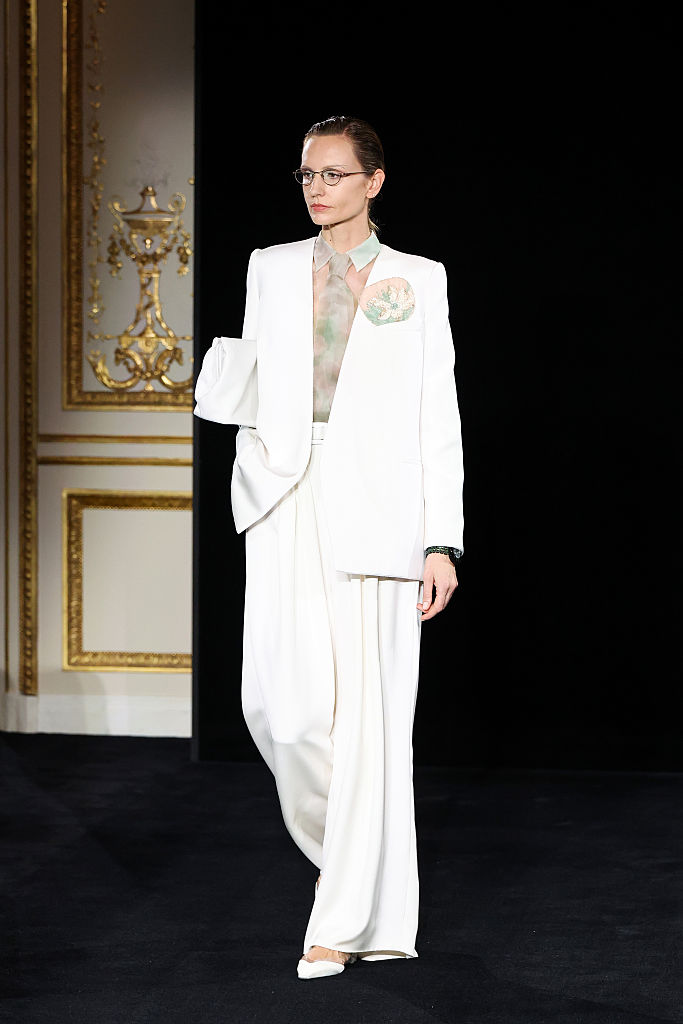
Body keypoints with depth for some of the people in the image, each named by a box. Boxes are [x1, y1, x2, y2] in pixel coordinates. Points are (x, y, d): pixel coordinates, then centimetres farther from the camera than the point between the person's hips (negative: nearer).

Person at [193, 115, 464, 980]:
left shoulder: (418, 280, 8)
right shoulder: (270, 269, 15)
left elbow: (438, 417, 4)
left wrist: (443, 542, -2)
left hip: (375, 509, -2)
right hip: (286, 507, 2)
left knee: (368, 712, -6)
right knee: (283, 699, -10)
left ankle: (347, 923, 0)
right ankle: (349, 841, 18)